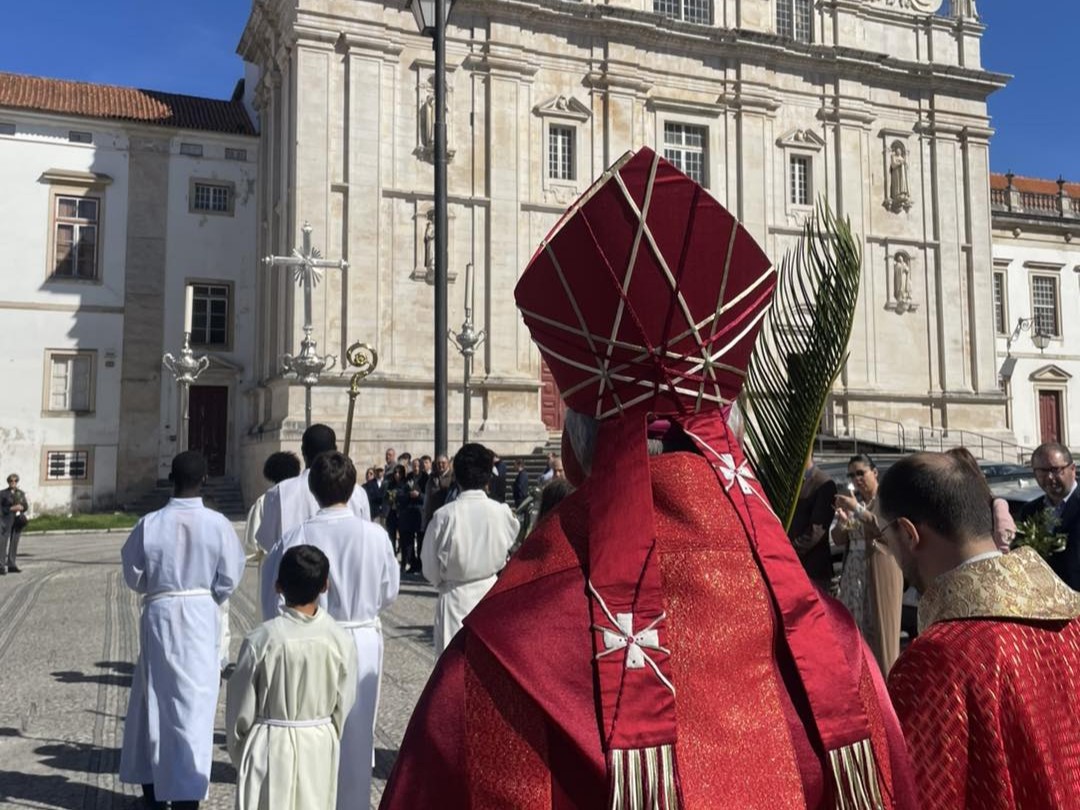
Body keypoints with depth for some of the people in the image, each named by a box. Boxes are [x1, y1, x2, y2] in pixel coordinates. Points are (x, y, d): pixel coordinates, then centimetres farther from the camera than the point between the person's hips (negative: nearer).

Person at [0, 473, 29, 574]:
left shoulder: (21, 493, 11)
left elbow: (26, 506, 11)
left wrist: (21, 507, -10)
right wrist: (12, 508, -17)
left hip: (18, 520, 4)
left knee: (14, 542, 7)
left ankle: (12, 565, 13)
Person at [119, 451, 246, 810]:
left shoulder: (148, 524, -10)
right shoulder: (218, 524, -13)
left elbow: (133, 577, 1)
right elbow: (229, 579, -5)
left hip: (158, 615, 2)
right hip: (201, 617, -1)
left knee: (154, 697, 18)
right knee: (193, 703, 7)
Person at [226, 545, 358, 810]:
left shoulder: (262, 638, -17)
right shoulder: (341, 641, -11)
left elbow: (241, 704, -7)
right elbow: (344, 705, -1)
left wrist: (237, 750, 10)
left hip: (270, 748, -2)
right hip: (320, 747, 2)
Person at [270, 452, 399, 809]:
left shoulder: (297, 537, -14)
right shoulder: (375, 535, -12)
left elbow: (275, 601, -8)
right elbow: (389, 593, 0)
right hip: (363, 641, 1)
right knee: (357, 731, 15)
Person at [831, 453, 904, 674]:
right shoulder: (852, 500, 13)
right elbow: (838, 539, 12)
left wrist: (859, 510, -22)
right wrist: (841, 522, -9)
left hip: (880, 571, -5)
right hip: (853, 571, 5)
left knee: (881, 626, -4)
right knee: (854, 626, 1)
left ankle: (885, 679, 3)